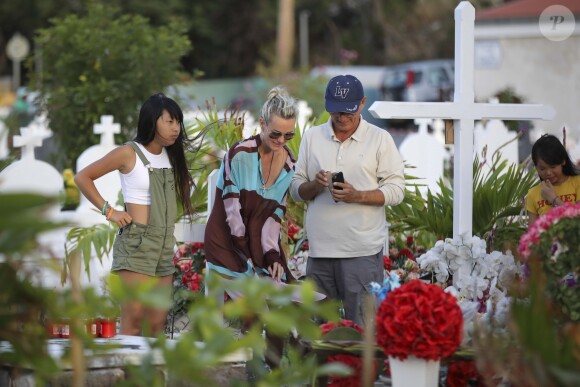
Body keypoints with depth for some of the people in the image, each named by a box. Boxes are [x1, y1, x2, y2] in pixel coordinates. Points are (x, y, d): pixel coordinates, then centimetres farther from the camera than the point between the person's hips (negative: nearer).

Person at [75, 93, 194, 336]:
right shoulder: (129, 153, -6)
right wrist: (109, 211, -8)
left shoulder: (171, 155, 13)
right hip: (136, 243, -6)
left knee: (157, 324, 5)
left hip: (164, 246, 7)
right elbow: (82, 178, -4)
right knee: (133, 321, -11)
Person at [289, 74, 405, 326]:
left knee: (363, 323, -7)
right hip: (320, 249, 3)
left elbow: (396, 190, -1)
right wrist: (315, 185, -9)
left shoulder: (380, 139, 4)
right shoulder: (312, 137, 13)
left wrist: (358, 196, -16)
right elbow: (296, 191, 13)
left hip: (363, 250, -3)